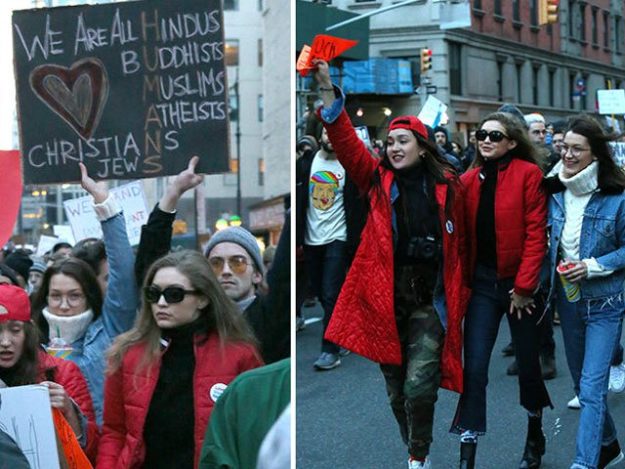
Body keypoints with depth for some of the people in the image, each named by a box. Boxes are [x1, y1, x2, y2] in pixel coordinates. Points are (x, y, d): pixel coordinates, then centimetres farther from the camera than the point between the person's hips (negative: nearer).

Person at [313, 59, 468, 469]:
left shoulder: (447, 187, 0)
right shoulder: (378, 181, 4)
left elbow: (459, 246, 6)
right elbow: (346, 141, -8)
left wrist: (460, 296, 7)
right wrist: (327, 90, -19)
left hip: (430, 301, -2)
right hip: (386, 301, 2)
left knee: (418, 385, -15)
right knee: (396, 392, 11)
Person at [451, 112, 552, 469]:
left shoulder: (528, 174, -7)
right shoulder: (469, 180, 5)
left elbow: (536, 233, -11)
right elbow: (464, 235, 6)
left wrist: (524, 285, -14)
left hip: (519, 284, -2)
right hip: (482, 282, 3)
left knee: (528, 362, 12)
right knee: (474, 367, -5)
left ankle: (535, 435, 37)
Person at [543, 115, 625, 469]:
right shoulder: (555, 192, 0)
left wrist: (593, 266, -18)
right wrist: (550, 276, 0)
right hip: (568, 298, 6)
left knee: (592, 388, -10)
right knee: (583, 382, 18)